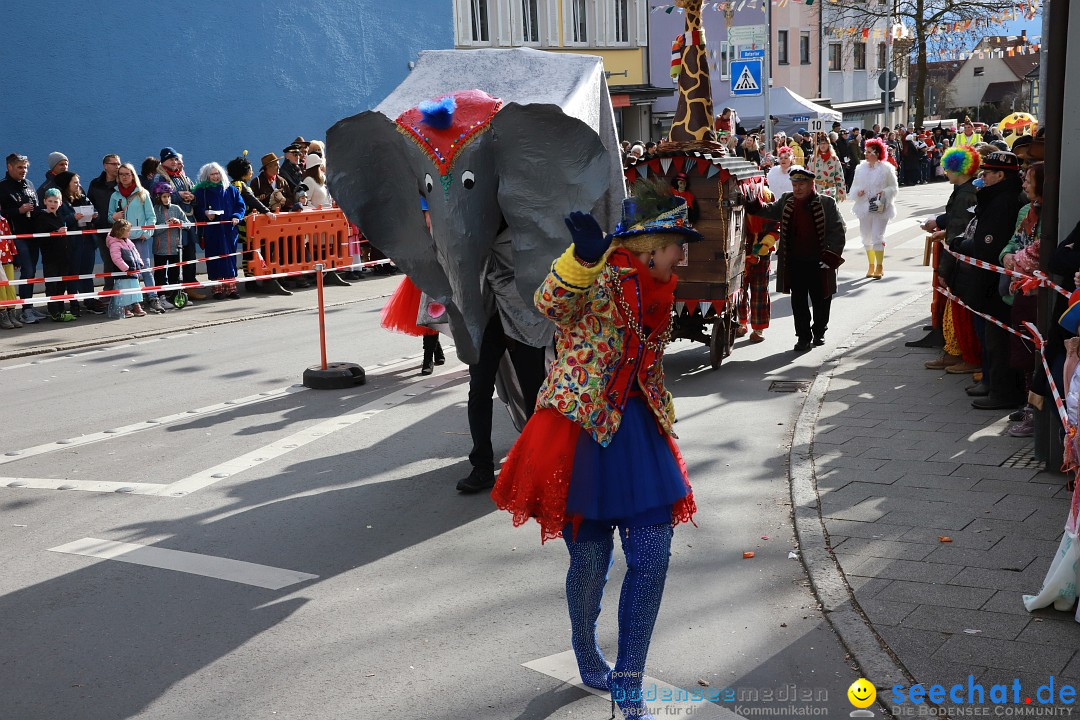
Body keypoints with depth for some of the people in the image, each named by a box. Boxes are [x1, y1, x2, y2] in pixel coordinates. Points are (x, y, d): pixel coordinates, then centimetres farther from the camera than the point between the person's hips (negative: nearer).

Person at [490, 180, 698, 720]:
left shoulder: (656, 292, 12)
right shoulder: (599, 276, -13)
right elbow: (554, 303, -36)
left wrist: (663, 428, 28)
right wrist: (582, 256, -53)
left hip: (637, 433, 7)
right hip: (581, 432, -7)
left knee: (652, 557, 1)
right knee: (591, 560, 5)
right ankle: (587, 659, 35)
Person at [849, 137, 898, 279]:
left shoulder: (886, 168, -4)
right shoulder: (860, 168, 7)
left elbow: (894, 188, 1)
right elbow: (854, 187, 12)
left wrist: (884, 193, -16)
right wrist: (858, 192, -10)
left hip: (880, 208, -4)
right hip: (865, 207, 5)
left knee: (877, 237, -10)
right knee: (866, 237, 9)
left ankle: (879, 266, -1)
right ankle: (871, 266, 23)